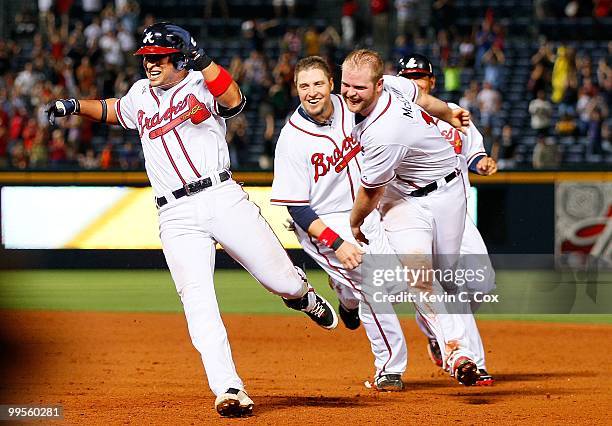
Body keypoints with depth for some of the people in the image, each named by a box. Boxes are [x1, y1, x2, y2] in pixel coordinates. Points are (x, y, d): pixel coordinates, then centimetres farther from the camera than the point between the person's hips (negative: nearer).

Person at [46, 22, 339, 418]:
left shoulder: (201, 84, 2)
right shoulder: (140, 95, 18)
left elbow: (234, 101, -20)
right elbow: (114, 109, 41)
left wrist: (202, 60, -29)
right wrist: (75, 106, 26)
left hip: (223, 198, -3)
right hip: (176, 217, 3)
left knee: (283, 281, -1)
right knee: (198, 303, -13)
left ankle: (303, 296, 37)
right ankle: (229, 390, -17)